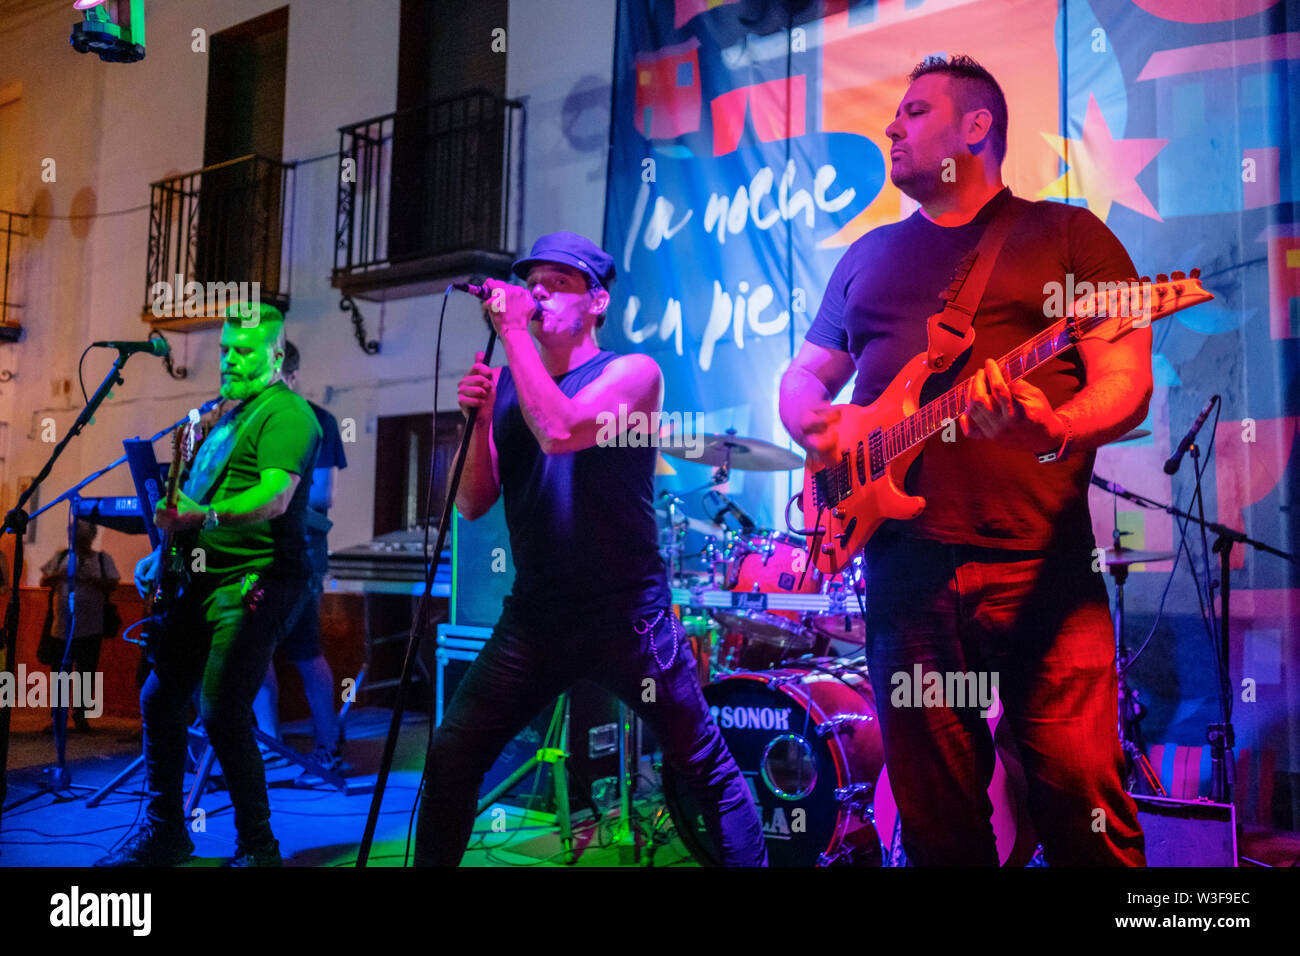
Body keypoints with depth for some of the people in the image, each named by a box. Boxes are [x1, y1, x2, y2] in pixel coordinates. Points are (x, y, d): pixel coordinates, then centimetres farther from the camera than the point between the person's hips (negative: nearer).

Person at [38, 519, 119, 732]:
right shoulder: (61, 557, 13)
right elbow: (43, 582, 12)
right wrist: (57, 576, -9)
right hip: (62, 628, 2)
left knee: (86, 673, 3)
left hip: (91, 629, -2)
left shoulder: (102, 558, 6)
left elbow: (113, 585, -4)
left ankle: (80, 715, 16)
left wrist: (91, 579, -18)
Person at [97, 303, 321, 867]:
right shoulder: (229, 415, 20)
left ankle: (258, 848, 2)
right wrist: (162, 553, 16)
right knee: (160, 698, 10)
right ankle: (164, 832, 25)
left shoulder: (286, 413, -9)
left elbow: (275, 498, -24)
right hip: (207, 581, 10)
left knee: (222, 713, -13)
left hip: (256, 585, -9)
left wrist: (203, 517, -37)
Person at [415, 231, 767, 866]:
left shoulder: (631, 373, -6)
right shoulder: (507, 385, 8)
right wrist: (478, 418, -12)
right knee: (450, 758, 1)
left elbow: (559, 430, -26)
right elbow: (473, 505, 3)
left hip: (628, 616, -4)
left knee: (707, 770, 4)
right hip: (533, 617, 4)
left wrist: (511, 330, -19)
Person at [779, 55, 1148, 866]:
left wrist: (1054, 428, -23)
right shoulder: (868, 256, 22)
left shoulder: (1066, 234, 9)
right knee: (936, 822, 7)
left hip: (1043, 565, -3)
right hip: (906, 567, 4)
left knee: (1082, 797, -7)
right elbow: (805, 375, 25)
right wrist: (815, 424, 1)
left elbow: (1128, 387, -1)